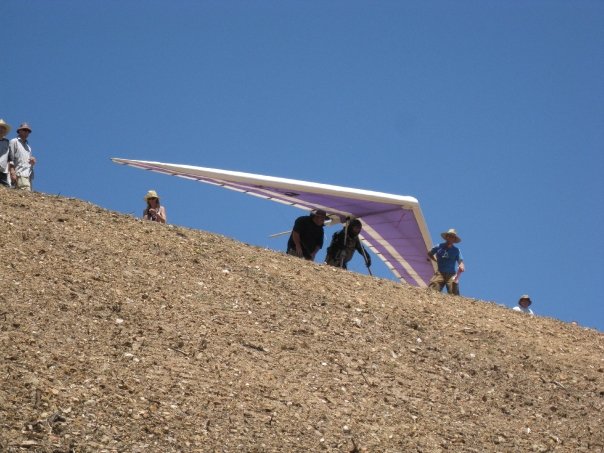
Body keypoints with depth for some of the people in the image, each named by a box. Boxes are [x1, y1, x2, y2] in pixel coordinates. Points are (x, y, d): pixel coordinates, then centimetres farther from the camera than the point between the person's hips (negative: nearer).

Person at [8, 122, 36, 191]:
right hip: (20, 175, -7)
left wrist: (33, 161, 5)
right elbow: (10, 159, -4)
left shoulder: (28, 146, 28)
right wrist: (12, 173, -16)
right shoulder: (14, 142, 6)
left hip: (29, 175, 7)